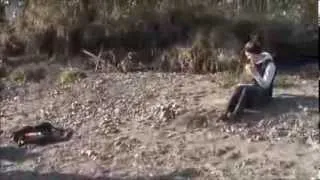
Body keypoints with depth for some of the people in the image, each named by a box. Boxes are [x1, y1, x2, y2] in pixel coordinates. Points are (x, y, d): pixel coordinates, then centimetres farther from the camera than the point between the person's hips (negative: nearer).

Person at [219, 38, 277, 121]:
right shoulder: (254, 62, 6)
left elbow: (265, 85, -18)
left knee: (247, 89, -33)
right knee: (239, 87, -24)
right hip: (253, 91, 6)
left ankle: (235, 114, -39)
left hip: (264, 95, -6)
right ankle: (227, 112, -37)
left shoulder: (269, 64, -16)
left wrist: (255, 73, -27)